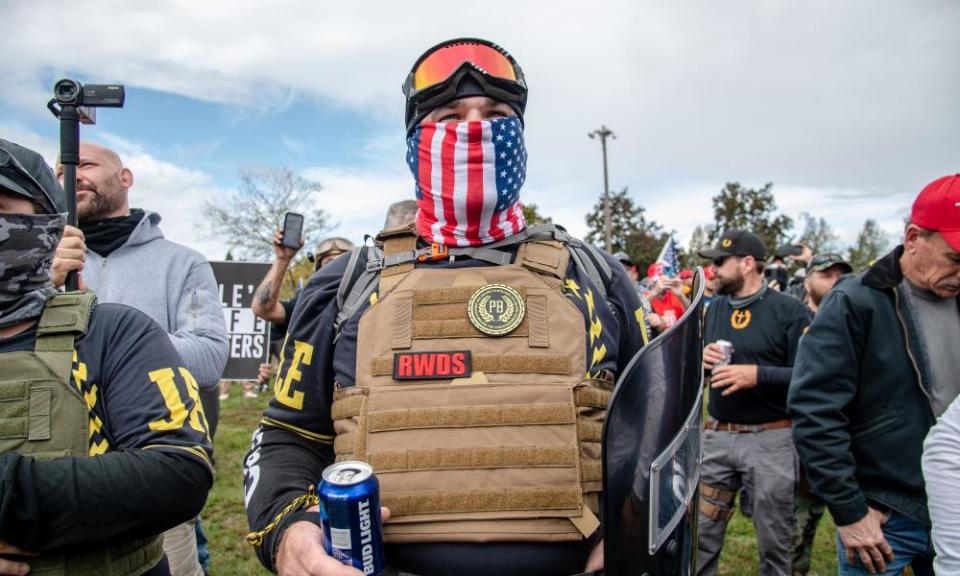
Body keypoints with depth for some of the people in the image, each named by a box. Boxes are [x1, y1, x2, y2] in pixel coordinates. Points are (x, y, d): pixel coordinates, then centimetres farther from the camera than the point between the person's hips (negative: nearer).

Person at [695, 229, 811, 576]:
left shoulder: (789, 311, -8)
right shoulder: (715, 308, 9)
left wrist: (757, 374, -24)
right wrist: (701, 358, -6)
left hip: (771, 440, -4)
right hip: (717, 436, 5)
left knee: (773, 545, 12)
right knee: (700, 537, 11)